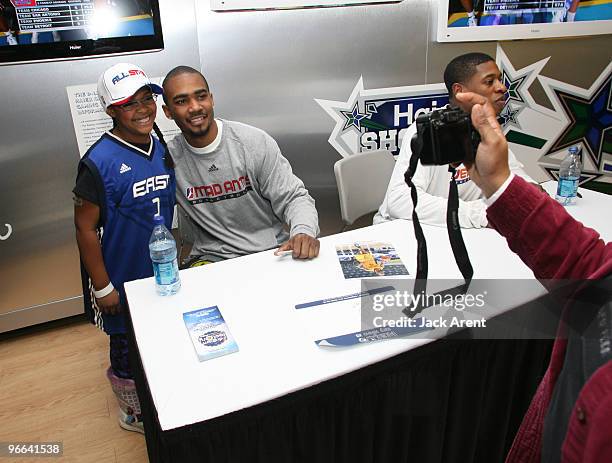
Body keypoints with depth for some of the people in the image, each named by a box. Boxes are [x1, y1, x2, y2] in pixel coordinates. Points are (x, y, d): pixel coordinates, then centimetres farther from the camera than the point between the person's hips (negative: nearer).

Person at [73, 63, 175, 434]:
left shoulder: (161, 149, -1)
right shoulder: (99, 163, -21)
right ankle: (133, 411, 40)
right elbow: (85, 228, -17)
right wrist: (102, 287, -15)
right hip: (123, 279, -6)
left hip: (161, 272, 6)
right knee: (128, 346, 15)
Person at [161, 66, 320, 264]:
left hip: (272, 251, -1)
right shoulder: (169, 157, -2)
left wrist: (304, 232, -27)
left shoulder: (256, 142, -8)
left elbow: (293, 197, -7)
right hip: (211, 257, 1)